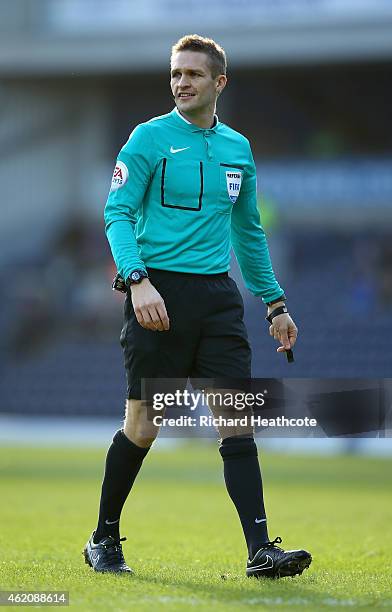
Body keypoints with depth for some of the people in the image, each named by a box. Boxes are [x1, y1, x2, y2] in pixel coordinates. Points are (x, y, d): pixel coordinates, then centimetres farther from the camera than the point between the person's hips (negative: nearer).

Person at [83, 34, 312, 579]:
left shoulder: (238, 148, 14)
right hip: (159, 293, -4)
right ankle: (104, 539, 17)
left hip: (217, 295, 4)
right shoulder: (149, 138, -2)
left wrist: (275, 302, 20)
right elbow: (118, 213, -8)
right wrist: (137, 279, -24)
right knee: (143, 426, 0)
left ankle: (260, 550, -8)